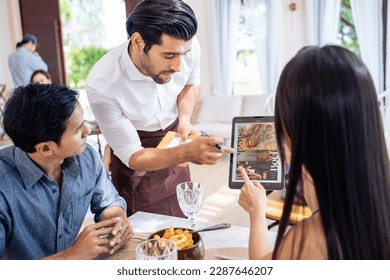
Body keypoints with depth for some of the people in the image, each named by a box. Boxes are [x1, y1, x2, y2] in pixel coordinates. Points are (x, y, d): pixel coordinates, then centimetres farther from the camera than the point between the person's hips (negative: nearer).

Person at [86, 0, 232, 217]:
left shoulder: (187, 45, -22)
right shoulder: (102, 85, -33)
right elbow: (133, 157, -24)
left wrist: (184, 118, -16)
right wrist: (186, 153, -41)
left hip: (173, 141, 4)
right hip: (136, 164, -3)